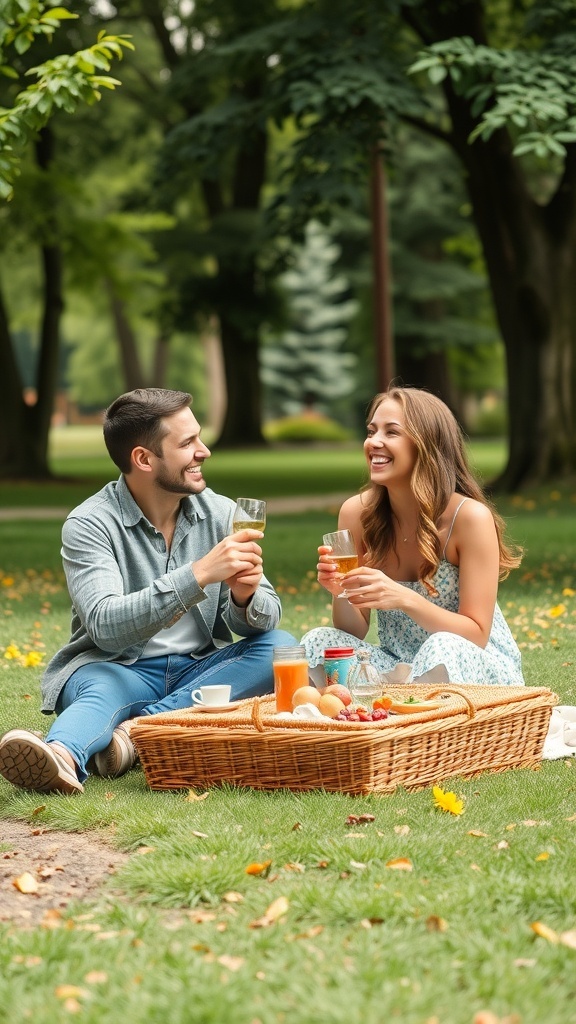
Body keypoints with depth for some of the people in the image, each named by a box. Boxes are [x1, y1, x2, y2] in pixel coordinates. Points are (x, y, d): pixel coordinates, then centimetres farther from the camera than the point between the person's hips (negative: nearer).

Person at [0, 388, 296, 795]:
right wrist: (199, 574, -34)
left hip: (200, 670, 4)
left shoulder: (221, 513, 2)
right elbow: (106, 627, -26)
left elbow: (267, 618, -1)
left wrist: (245, 598, -27)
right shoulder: (90, 525, -11)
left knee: (280, 647, -21)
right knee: (101, 690, -36)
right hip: (116, 668, -4)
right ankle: (62, 756, -70)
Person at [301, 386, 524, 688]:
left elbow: (476, 636, -17)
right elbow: (354, 633, 0)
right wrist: (341, 594, -23)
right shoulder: (356, 513, -6)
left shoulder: (470, 517, -18)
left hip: (476, 670, -4)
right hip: (399, 668, 4)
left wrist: (405, 599, -33)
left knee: (442, 651, -35)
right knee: (316, 643, -21)